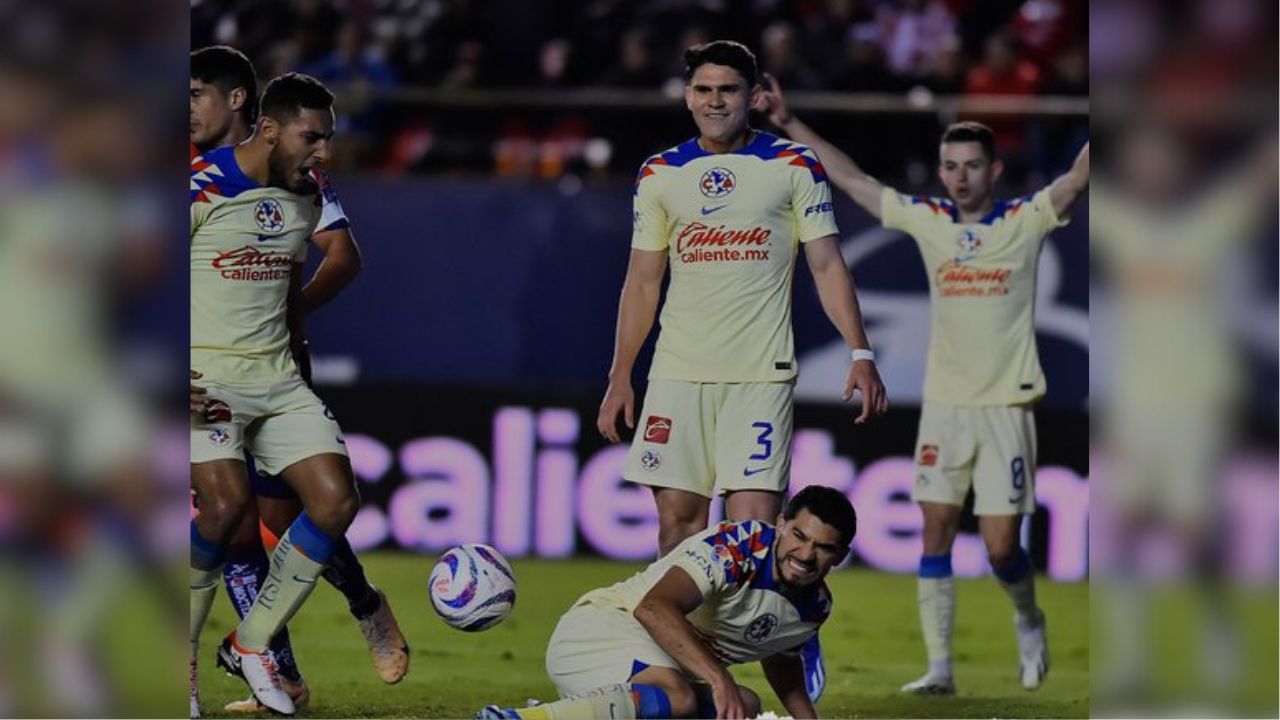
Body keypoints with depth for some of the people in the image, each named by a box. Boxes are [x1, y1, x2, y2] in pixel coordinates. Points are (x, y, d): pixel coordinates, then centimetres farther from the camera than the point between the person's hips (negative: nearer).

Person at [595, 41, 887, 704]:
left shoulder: (794, 168, 2)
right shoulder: (660, 176, 11)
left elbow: (827, 265, 2)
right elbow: (642, 281, 14)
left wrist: (859, 353, -9)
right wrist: (619, 377, 10)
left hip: (759, 374, -3)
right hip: (677, 374, 3)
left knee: (754, 525, -12)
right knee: (678, 518, 2)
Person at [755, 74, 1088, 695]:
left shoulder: (1025, 221, -3)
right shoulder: (928, 220, 5)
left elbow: (1078, 178, -14)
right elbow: (852, 180, 10)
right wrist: (788, 124, 8)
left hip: (1006, 406, -3)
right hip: (943, 406, 3)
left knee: (1000, 546, -3)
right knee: (936, 533, -2)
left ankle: (1028, 621, 27)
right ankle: (939, 667, 2)